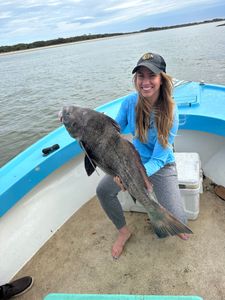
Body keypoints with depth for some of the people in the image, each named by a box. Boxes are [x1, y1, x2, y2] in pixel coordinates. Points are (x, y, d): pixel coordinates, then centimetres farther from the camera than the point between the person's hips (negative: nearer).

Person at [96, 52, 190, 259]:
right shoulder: (130, 102, -15)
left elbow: (159, 159, -27)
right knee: (103, 190, -11)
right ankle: (123, 231, 16)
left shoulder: (170, 111, -25)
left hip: (162, 166, -3)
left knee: (176, 219, -16)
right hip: (135, 159, 4)